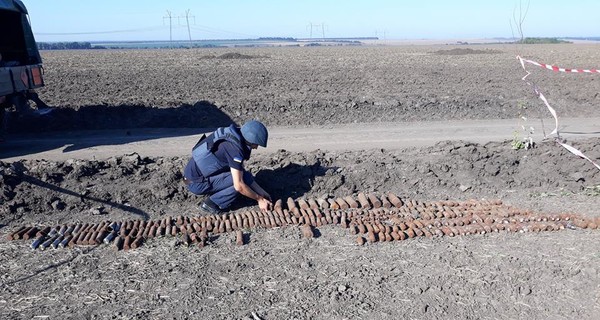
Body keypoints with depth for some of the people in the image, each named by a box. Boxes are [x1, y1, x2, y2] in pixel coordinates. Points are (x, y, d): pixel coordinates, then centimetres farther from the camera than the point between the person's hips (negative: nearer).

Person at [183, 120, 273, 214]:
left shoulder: (233, 136, 2)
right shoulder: (234, 148, -25)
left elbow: (242, 170, 11)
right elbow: (239, 186, -25)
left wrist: (260, 191, 8)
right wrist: (259, 199, -11)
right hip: (196, 183, -9)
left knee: (241, 174, 3)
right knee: (241, 180, -17)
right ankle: (211, 204, -4)